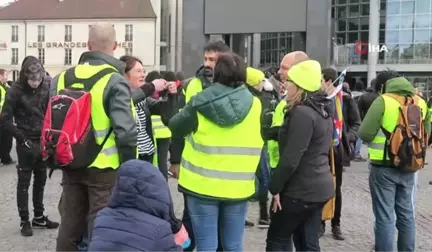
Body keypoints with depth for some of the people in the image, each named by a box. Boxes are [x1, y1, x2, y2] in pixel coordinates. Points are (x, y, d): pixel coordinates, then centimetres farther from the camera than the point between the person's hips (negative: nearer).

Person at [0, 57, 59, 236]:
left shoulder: (47, 88, -2)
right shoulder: (15, 91, -11)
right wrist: (22, 138, -13)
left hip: (43, 142, 4)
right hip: (26, 143, -4)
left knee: (40, 181, 12)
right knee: (24, 183, 5)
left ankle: (39, 217, 24)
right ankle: (25, 221, 14)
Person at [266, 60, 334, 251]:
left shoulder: (302, 113, -20)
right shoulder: (321, 110, 10)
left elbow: (291, 159, -21)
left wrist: (275, 187, -13)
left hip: (301, 189, -9)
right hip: (318, 186, 9)